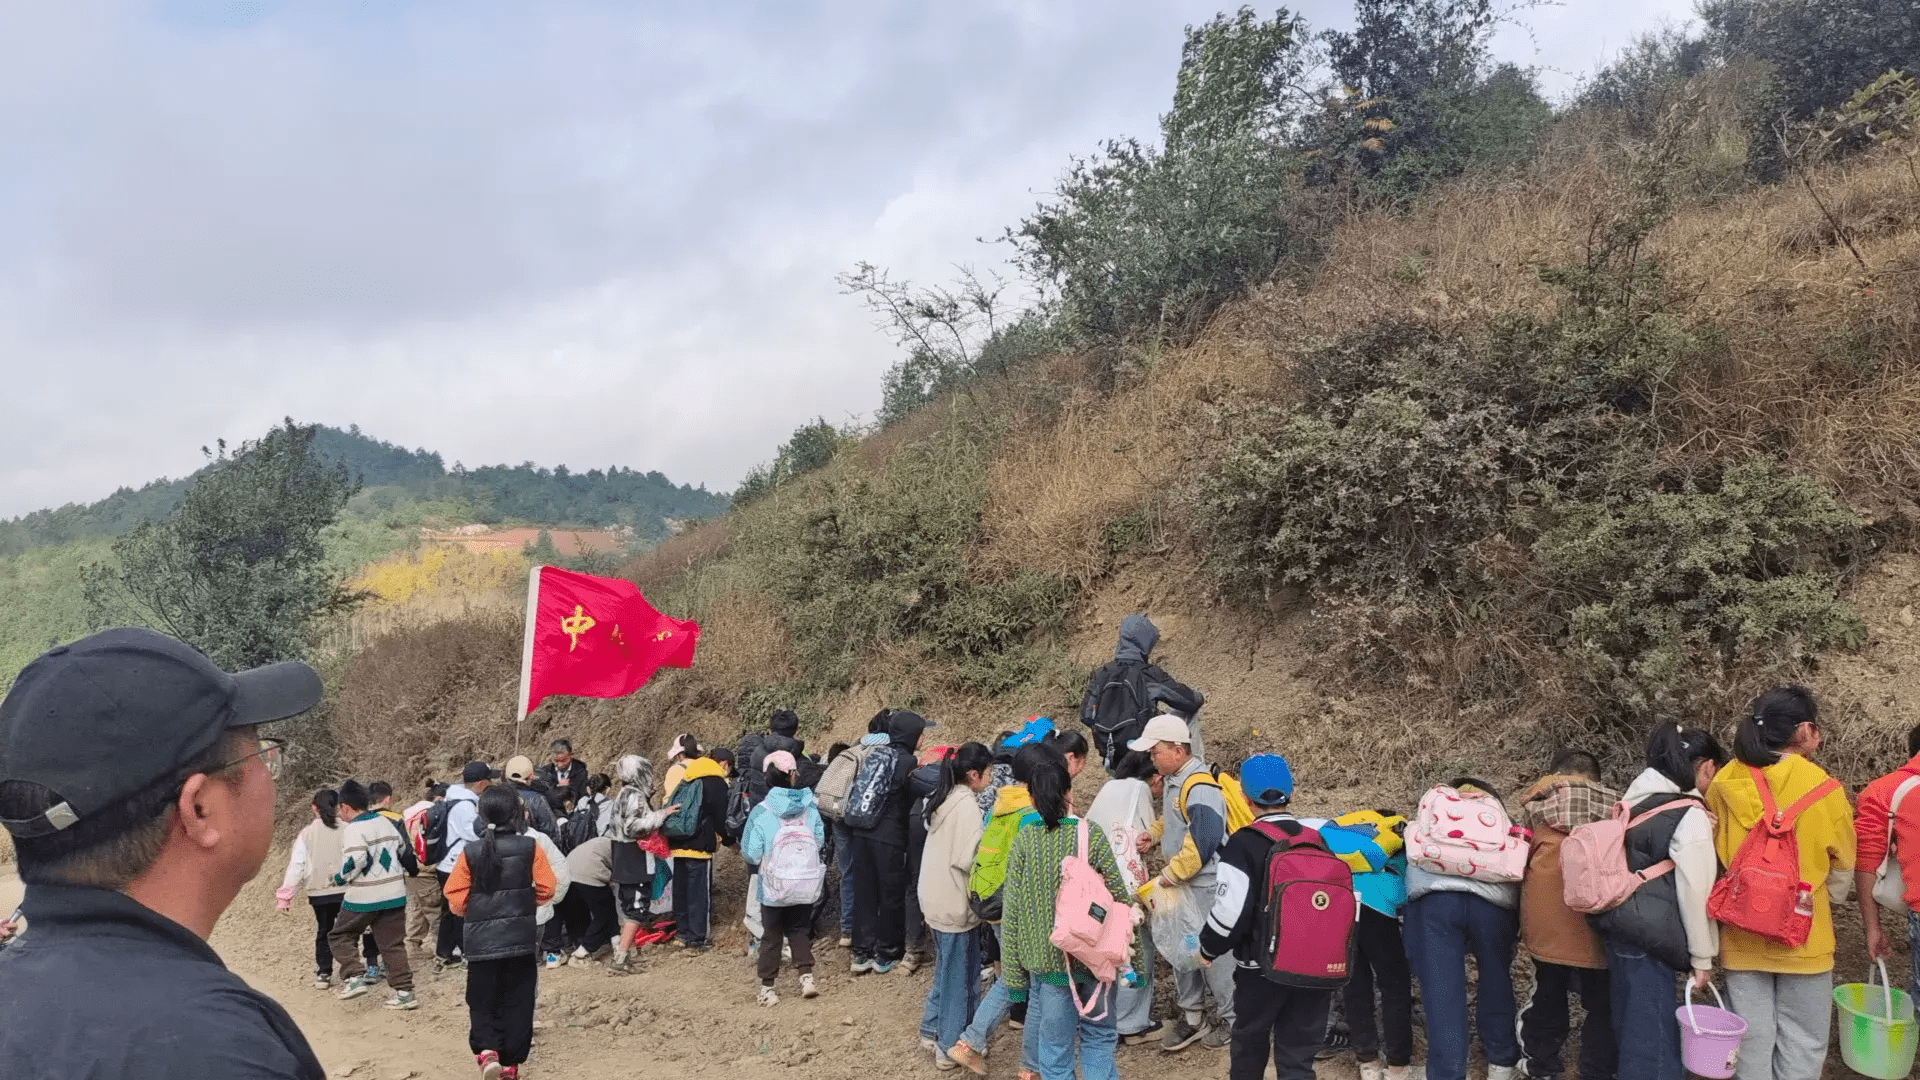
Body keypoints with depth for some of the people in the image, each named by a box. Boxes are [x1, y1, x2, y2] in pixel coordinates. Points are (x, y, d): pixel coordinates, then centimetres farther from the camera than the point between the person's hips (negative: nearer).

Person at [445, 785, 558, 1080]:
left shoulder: (470, 852, -5)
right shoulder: (530, 848, -7)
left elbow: (456, 898, -3)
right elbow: (546, 890, -4)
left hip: (480, 940, 1)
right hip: (520, 936, -1)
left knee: (482, 1001, 13)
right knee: (517, 1001, 11)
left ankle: (486, 1050, -9)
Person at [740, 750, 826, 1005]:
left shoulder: (761, 812, -12)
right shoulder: (810, 809, -5)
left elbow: (751, 854, -10)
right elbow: (820, 841, 3)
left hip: (774, 887, -2)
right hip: (806, 886, 2)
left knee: (772, 936, 11)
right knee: (799, 930, 19)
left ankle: (767, 989, 16)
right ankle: (806, 977, 8)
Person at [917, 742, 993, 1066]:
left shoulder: (944, 799, 8)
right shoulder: (966, 805, -19)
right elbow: (968, 859, -23)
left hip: (937, 898, 9)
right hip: (955, 903, -9)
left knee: (947, 969, 21)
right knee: (960, 974, 4)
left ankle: (932, 1031, 31)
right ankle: (951, 1047, 14)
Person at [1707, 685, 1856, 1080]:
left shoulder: (1723, 785, -5)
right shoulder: (1822, 787, -14)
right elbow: (1843, 861, 2)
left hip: (1742, 935, 3)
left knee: (1753, 1040, 14)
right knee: (1802, 1042, 10)